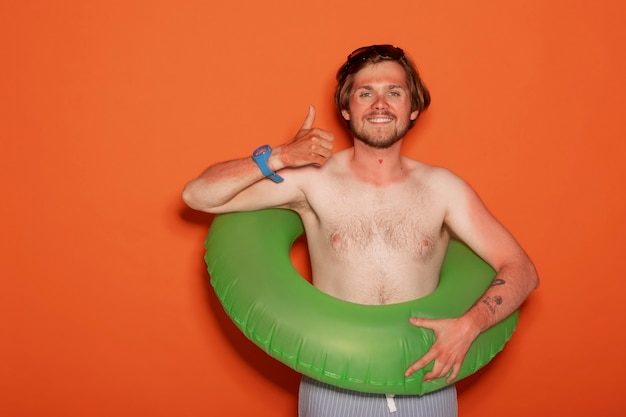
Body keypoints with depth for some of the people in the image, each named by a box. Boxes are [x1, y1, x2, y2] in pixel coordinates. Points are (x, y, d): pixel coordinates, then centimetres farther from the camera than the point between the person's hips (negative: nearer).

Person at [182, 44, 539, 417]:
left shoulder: (441, 188, -2)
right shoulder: (313, 180, -5)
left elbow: (522, 270, -3)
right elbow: (198, 195, -7)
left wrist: (469, 325, -20)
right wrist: (278, 157, -19)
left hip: (427, 385, 1)